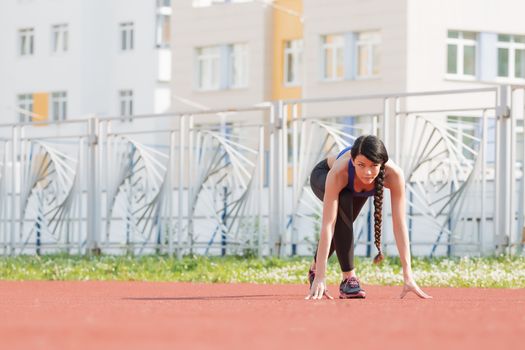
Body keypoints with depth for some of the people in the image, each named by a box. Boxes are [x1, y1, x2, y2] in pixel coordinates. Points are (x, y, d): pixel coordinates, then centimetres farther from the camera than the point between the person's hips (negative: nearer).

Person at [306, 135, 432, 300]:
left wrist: (408, 277, -43)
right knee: (343, 202, -32)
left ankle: (314, 270, 45)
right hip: (322, 176, -3)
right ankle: (348, 278, -24)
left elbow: (400, 225, -39)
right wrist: (320, 277, -52)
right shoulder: (339, 172, -47)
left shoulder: (394, 174, -41)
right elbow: (328, 225, -48)